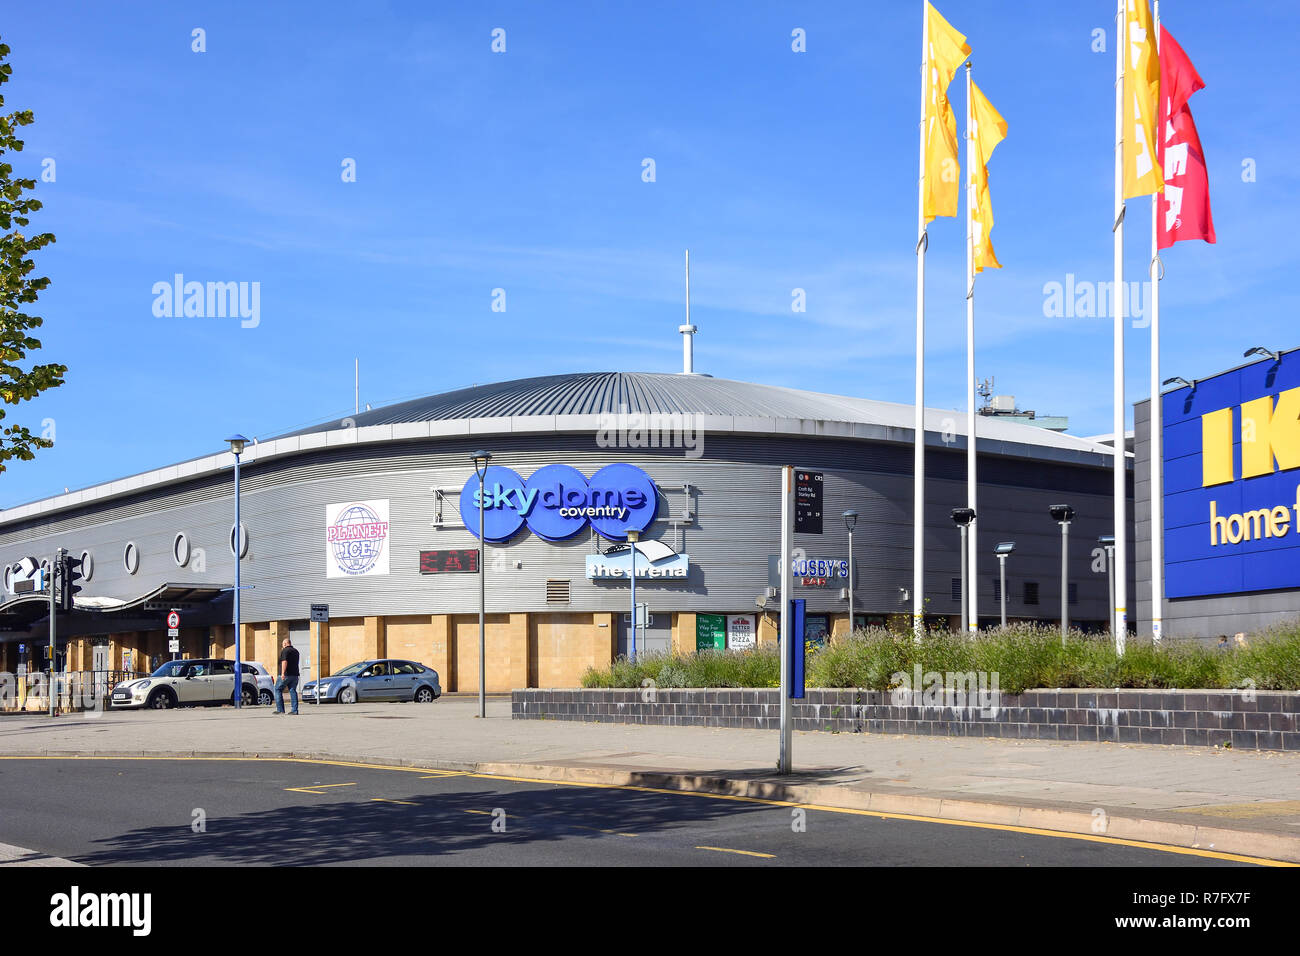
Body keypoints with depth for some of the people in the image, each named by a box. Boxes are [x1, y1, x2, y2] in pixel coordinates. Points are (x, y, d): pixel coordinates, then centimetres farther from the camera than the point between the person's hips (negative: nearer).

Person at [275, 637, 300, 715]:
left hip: (286, 675, -7)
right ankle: (295, 710, -2)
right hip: (295, 675, 7)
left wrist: (283, 673, -27)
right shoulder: (296, 651, 17)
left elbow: (284, 662, -20)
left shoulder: (285, 651, -8)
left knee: (278, 690, 4)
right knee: (293, 691, 6)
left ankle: (280, 709, -2)